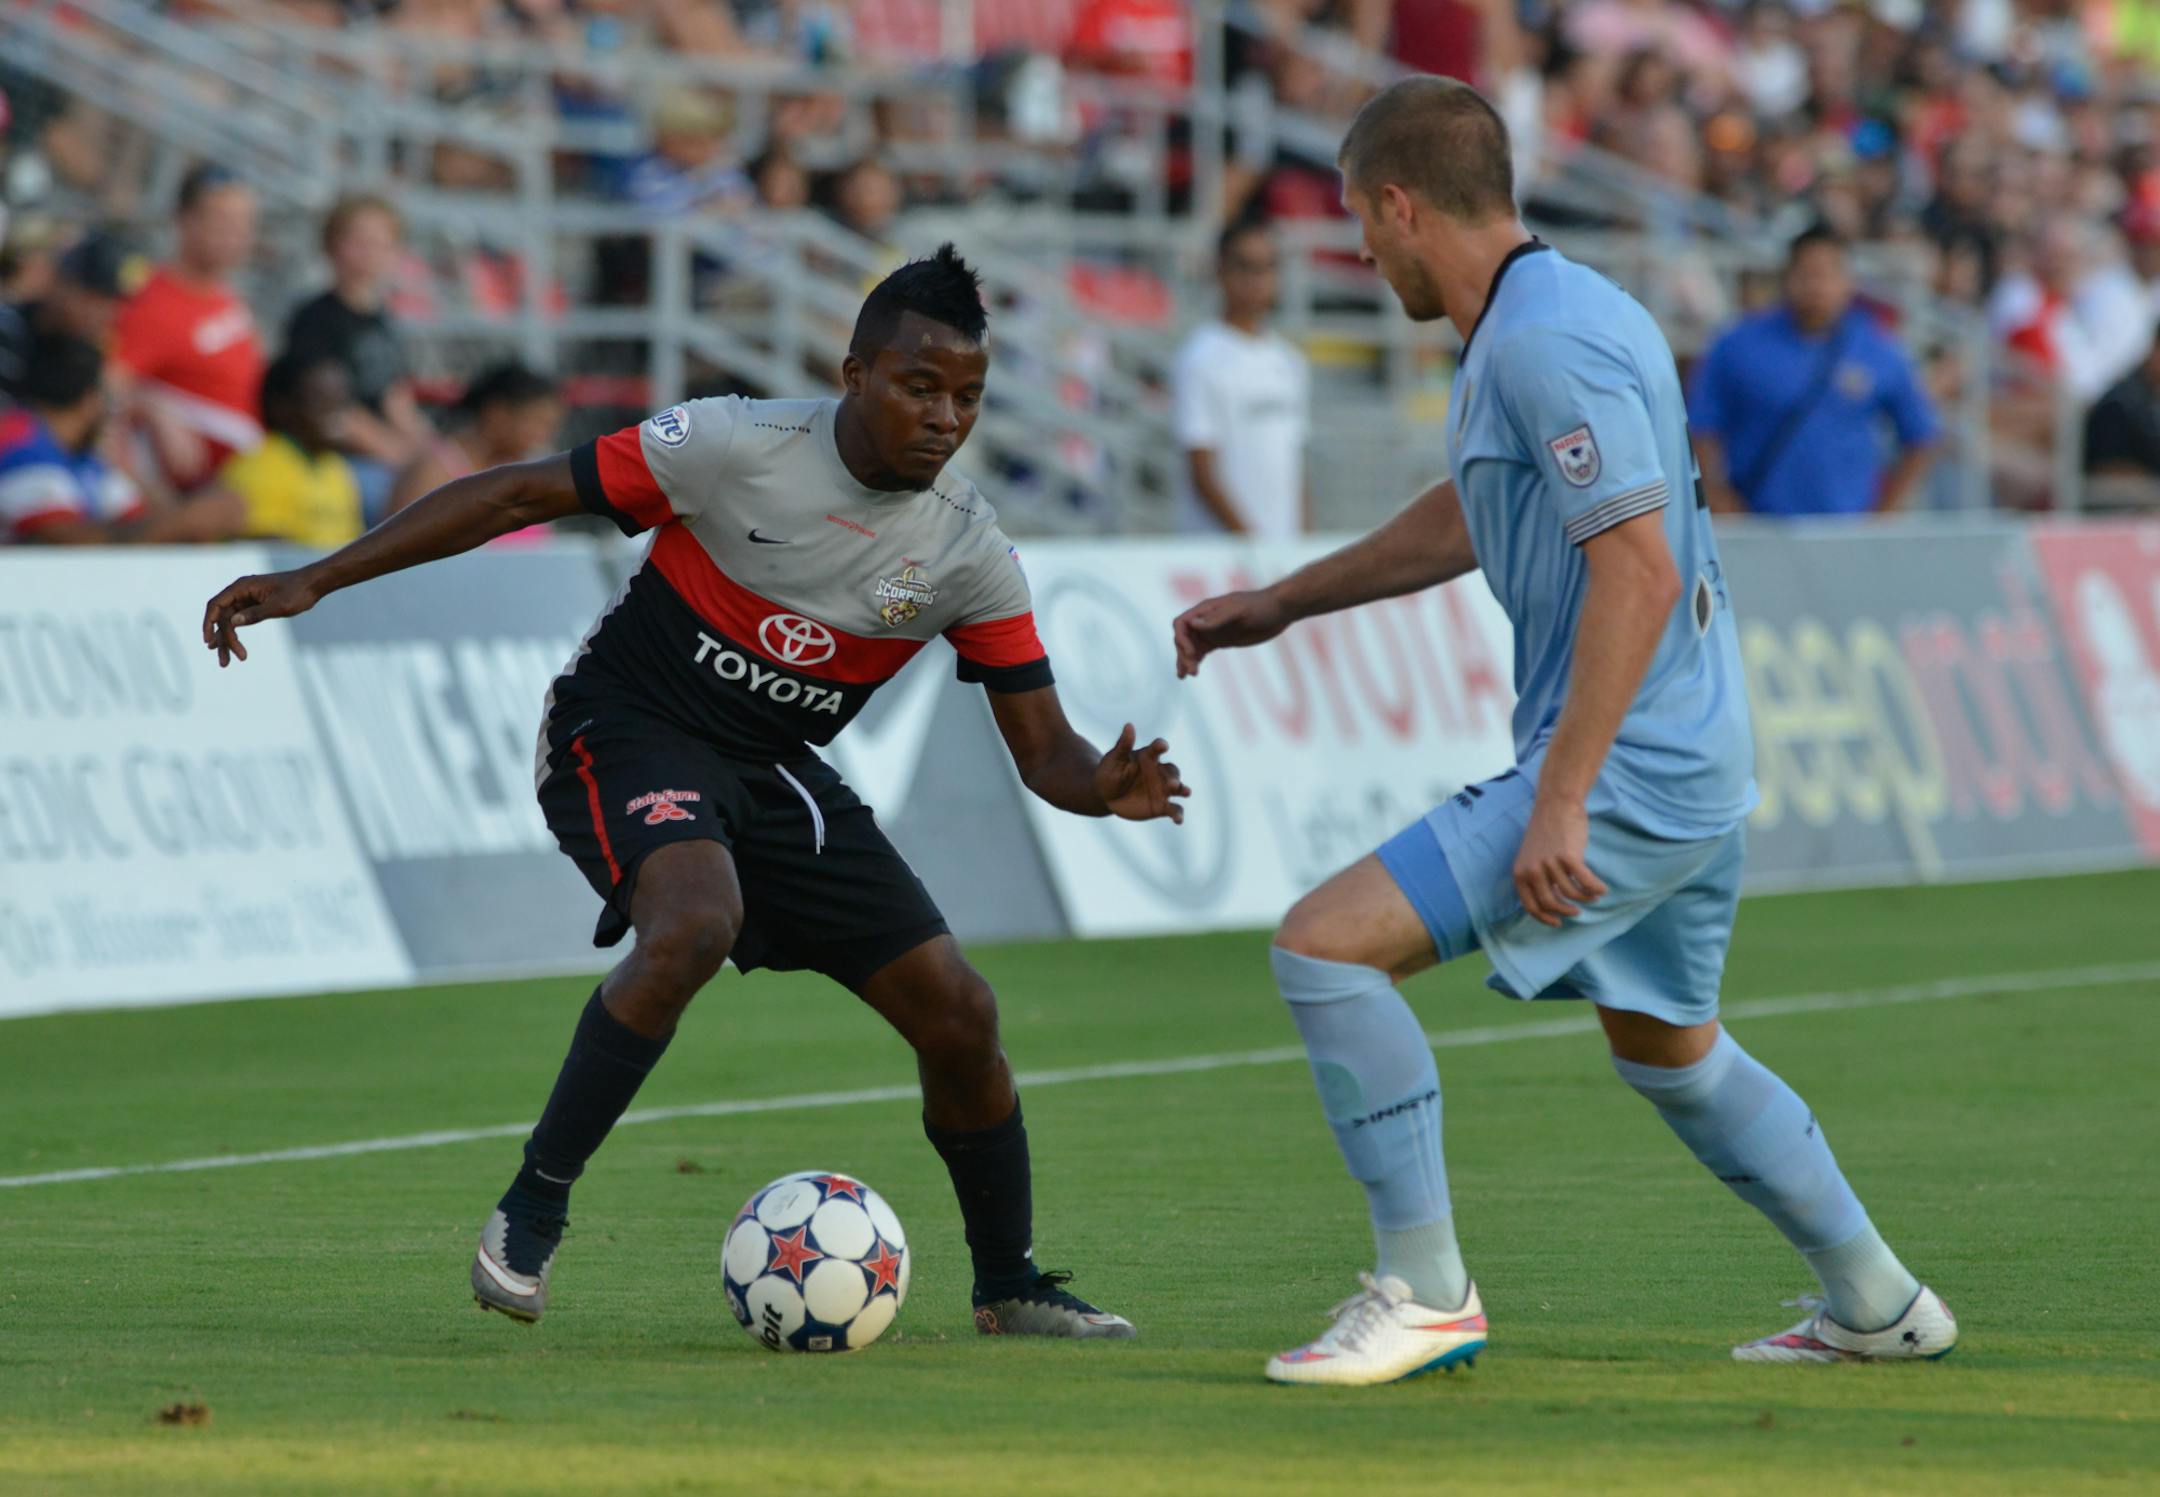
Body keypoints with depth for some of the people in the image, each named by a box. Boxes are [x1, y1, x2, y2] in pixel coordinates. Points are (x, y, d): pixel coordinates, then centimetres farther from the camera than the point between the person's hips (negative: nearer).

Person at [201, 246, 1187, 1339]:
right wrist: (314, 581, -20)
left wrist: (1104, 788, -30)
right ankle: (532, 1209, -24)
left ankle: (1009, 1288, 21)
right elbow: (516, 496, -16)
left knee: (958, 1013, -2)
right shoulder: (740, 447, -20)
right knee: (695, 923, -36)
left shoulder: (968, 551, -8)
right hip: (627, 728, -5)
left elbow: (1042, 748, -4)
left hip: (774, 770, 5)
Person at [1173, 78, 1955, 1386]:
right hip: (1695, 766, 11)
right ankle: (1878, 1304, 37)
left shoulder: (1548, 338, -18)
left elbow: (1640, 568, -25)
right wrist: (1284, 603, 36)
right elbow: (1465, 518, 31)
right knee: (1669, 1052, 28)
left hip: (1627, 772, -11)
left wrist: (1560, 801, -26)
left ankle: (1425, 1293, -9)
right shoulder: (1525, 325, 14)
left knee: (1327, 944, -13)